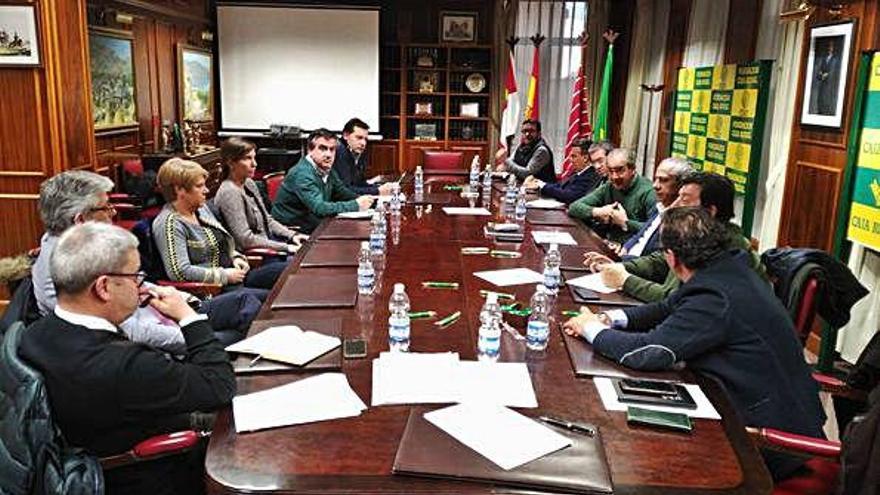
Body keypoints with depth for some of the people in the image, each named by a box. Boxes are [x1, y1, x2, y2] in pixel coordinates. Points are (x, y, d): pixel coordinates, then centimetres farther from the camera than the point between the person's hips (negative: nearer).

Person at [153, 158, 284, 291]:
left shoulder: (201, 208, 13)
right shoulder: (169, 222, -14)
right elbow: (179, 272, -23)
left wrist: (235, 257, 5)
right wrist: (224, 275, -17)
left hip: (234, 275, 9)